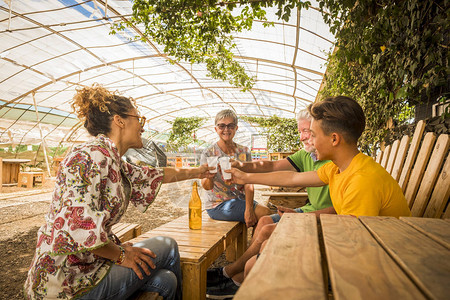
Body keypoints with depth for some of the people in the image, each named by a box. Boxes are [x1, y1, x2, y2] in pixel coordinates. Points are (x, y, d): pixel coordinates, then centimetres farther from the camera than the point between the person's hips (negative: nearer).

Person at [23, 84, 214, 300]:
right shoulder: (91, 155, -20)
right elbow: (76, 226, -28)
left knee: (165, 280, 1)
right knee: (167, 246, 1)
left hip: (89, 264, 8)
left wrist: (195, 172, 32)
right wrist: (120, 254, -13)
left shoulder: (116, 165, 8)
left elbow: (156, 175, 21)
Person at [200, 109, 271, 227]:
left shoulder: (244, 152, 5)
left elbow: (248, 184, -5)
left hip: (241, 200, 4)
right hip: (218, 205, -4)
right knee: (265, 213, -21)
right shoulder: (208, 154, -4)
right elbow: (207, 186, -16)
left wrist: (249, 209, -20)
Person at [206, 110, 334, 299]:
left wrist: (300, 217, -26)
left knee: (268, 231, -18)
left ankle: (230, 273, 1)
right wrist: (242, 166, -15)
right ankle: (239, 278, -3)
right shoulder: (306, 155, 4)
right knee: (265, 220, -6)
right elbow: (272, 166, -1)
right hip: (309, 210, 8)